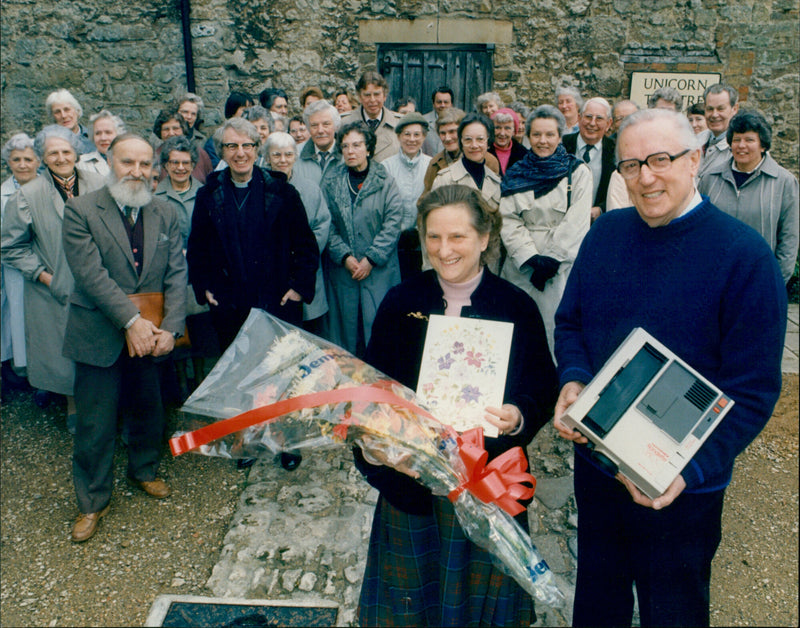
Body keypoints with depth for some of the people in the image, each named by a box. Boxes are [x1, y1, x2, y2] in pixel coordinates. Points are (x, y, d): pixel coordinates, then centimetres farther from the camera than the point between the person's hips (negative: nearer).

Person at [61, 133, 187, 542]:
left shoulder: (165, 216, 6)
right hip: (99, 336, -3)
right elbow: (91, 273, -16)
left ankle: (144, 470, 44)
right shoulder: (80, 211, -7)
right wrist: (131, 320, -22)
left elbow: (177, 275, 0)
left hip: (150, 334, 4)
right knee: (95, 425, 5)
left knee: (149, 412, 18)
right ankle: (93, 501, 24)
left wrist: (170, 328, -13)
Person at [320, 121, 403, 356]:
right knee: (345, 324, 5)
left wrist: (371, 259, -11)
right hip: (341, 269, 2)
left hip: (379, 269, -1)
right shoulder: (331, 181, 6)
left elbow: (393, 223, -5)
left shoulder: (385, 182, 1)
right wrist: (345, 256, -10)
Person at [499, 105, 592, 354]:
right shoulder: (516, 174, 11)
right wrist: (530, 257, -11)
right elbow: (507, 220, 2)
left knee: (557, 324, -5)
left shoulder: (577, 172, 4)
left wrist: (551, 259, -12)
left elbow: (577, 222, -4)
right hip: (521, 266, 2)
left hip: (563, 266, -2)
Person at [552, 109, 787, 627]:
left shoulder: (745, 254, -16)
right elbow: (570, 321, 8)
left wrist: (692, 470, -26)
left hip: (684, 486, -3)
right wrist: (573, 381, -13)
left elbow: (753, 389, -16)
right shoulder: (605, 234, -1)